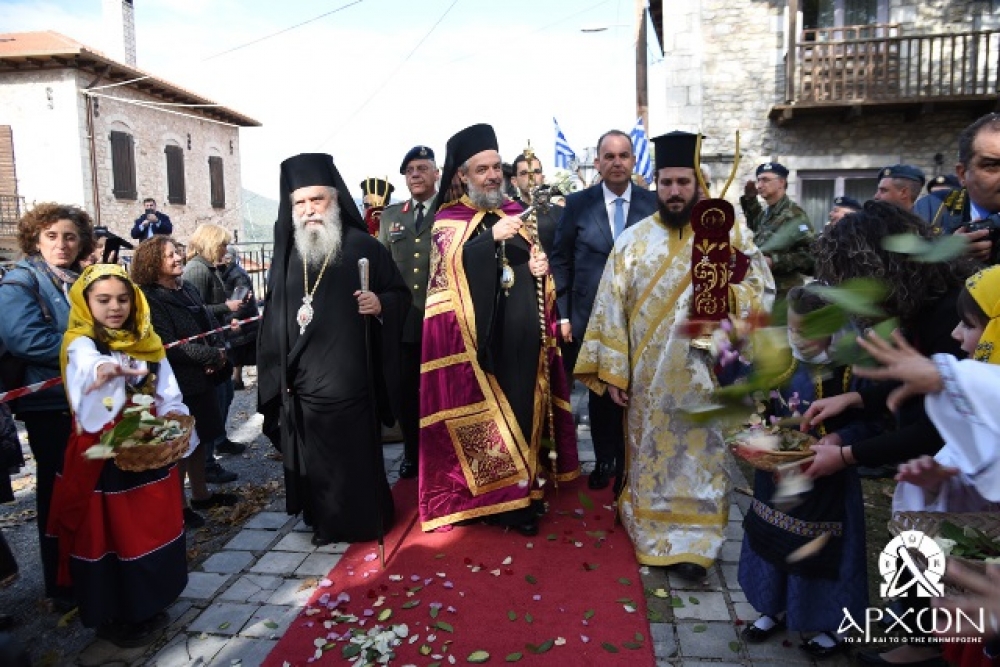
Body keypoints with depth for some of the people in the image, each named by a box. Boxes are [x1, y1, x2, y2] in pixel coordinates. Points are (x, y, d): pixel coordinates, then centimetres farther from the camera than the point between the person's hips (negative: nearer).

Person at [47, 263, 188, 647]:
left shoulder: (147, 342, 5)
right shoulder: (81, 344, -11)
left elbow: (169, 393, 7)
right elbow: (88, 364, -37)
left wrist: (175, 420, -13)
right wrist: (105, 369, -60)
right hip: (104, 458, -5)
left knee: (154, 527, 14)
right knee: (111, 531, 5)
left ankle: (150, 603, 33)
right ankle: (114, 616, 22)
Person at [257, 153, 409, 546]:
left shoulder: (363, 246, -5)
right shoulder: (288, 253, 7)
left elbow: (401, 294, 1)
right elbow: (275, 312, 12)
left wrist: (381, 304, -22)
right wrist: (277, 371, 9)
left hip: (349, 377, -4)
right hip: (302, 380, 4)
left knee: (355, 452, 8)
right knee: (314, 457, 13)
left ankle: (364, 521, 27)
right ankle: (325, 521, 31)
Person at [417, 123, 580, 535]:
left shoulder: (517, 213, 14)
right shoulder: (448, 219, -1)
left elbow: (537, 260, 21)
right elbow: (448, 266, -19)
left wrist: (541, 267, -2)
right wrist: (493, 237, -24)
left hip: (524, 333, 5)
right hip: (479, 336, -4)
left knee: (524, 408, 10)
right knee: (484, 414, 2)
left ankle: (523, 490, 23)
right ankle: (492, 498, 14)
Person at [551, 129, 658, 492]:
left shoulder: (654, 203, 0)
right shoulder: (577, 203, 0)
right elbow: (560, 260, 1)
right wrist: (563, 315, -2)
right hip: (592, 317, 0)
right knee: (599, 393, 13)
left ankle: (628, 467, 26)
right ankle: (604, 461, 31)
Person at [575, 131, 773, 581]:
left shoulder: (730, 234, 1)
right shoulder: (634, 239, 2)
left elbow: (762, 290, 1)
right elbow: (611, 306, 0)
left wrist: (725, 292, -21)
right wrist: (612, 371, -5)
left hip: (704, 375, -1)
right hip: (647, 377, 1)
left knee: (699, 457, 4)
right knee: (651, 456, 11)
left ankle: (692, 543, 17)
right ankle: (653, 534, 29)